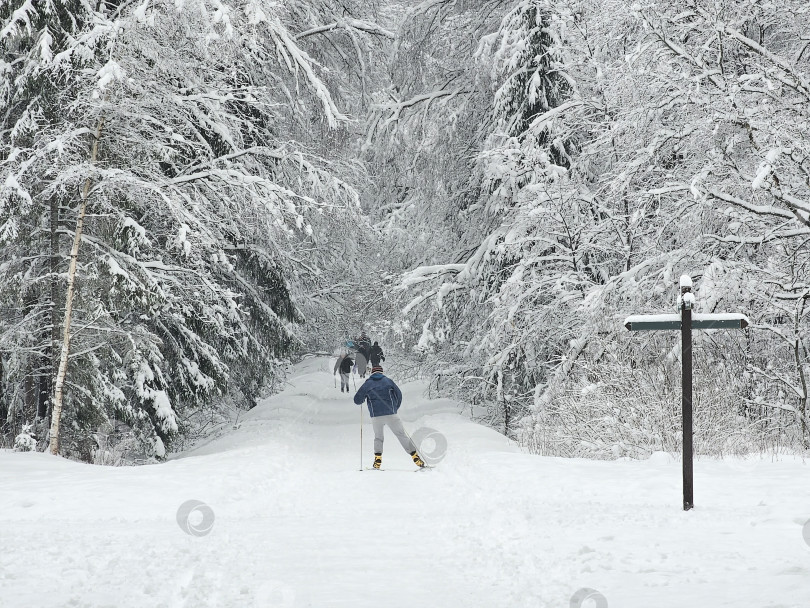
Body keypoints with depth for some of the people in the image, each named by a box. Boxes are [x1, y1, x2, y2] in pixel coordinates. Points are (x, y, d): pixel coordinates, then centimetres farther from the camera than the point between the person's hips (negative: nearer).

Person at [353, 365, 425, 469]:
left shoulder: (367, 384, 8)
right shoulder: (388, 380, 9)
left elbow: (357, 400, 6)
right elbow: (399, 394, 7)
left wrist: (362, 400, 29)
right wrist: (396, 408, 19)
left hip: (376, 416, 1)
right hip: (390, 414, -1)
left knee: (378, 437, 19)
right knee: (402, 435, 4)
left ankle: (378, 459, 1)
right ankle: (415, 456, -4)